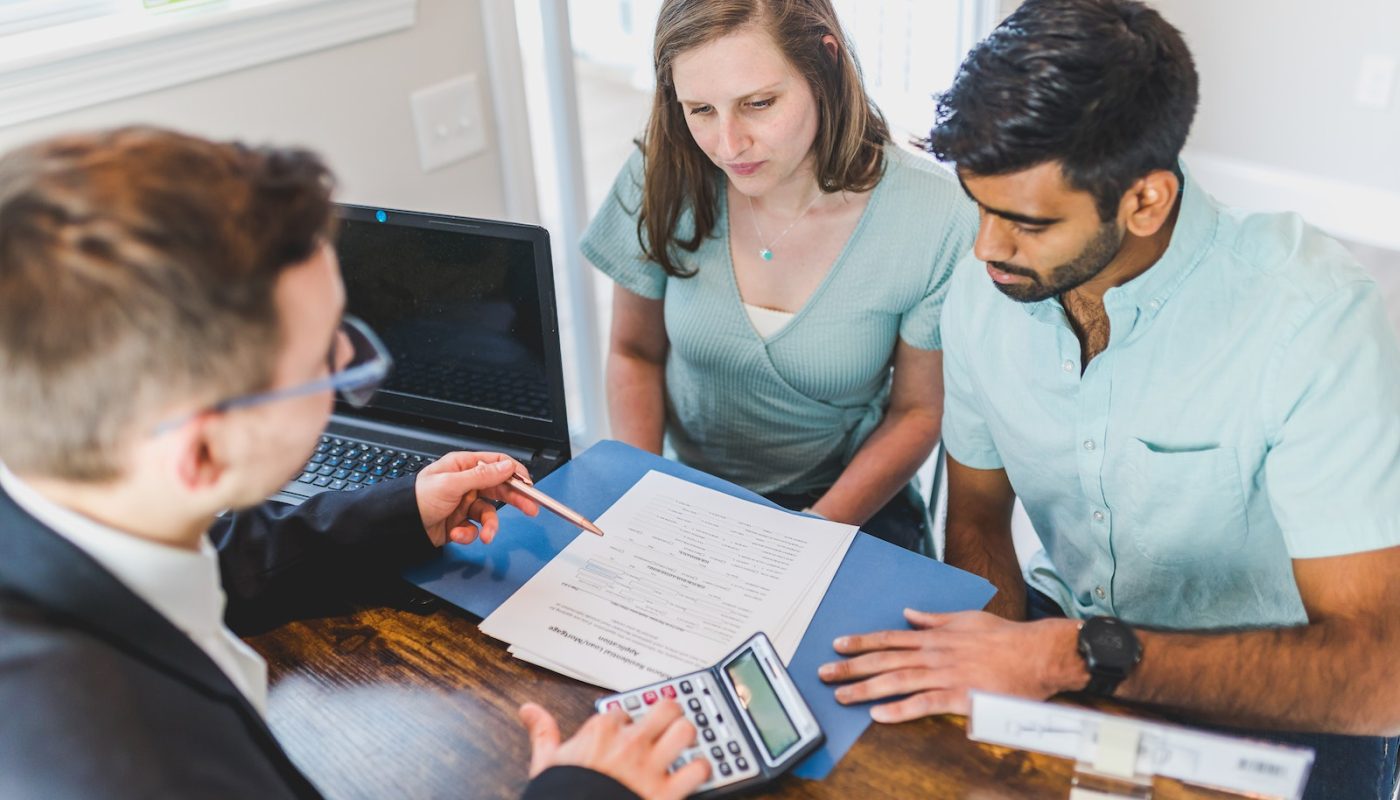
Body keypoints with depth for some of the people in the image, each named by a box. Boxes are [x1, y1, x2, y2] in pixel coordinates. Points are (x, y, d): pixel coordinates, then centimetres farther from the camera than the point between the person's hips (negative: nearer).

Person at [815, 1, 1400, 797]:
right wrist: (1004, 653, -15)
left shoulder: (1308, 310, -25)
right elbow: (978, 514, 4)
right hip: (1067, 622, 3)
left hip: (1272, 696, -3)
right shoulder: (985, 289, -9)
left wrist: (1080, 656, -36)